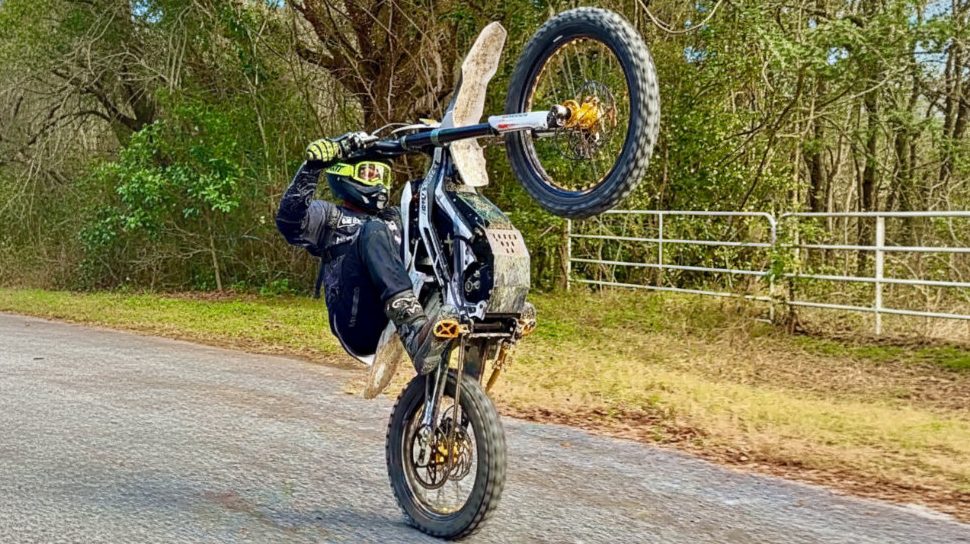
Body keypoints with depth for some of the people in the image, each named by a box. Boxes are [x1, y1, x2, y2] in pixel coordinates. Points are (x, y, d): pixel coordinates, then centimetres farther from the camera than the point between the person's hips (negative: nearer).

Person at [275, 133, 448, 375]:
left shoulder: (396, 218, 35)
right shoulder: (329, 215, 17)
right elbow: (290, 220, -2)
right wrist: (311, 166, -13)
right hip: (358, 325, -4)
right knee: (374, 231, -26)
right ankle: (416, 334, -48)